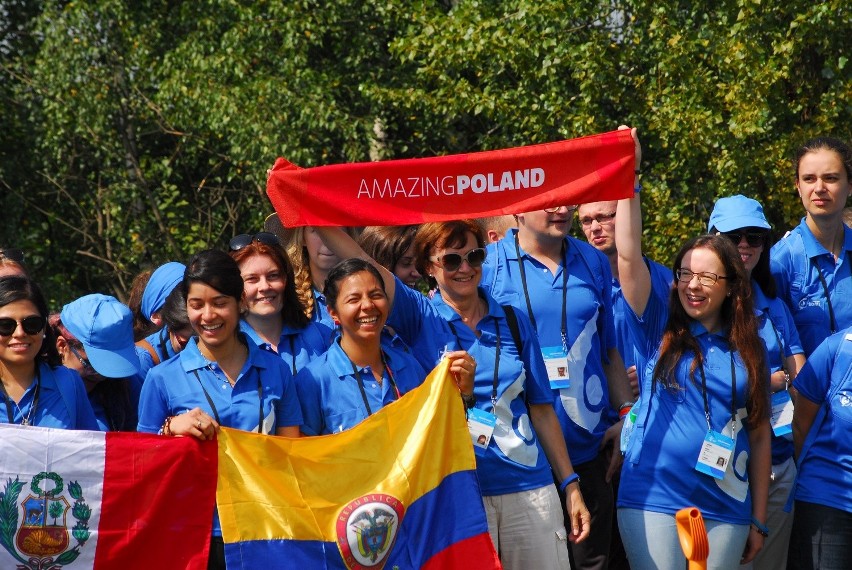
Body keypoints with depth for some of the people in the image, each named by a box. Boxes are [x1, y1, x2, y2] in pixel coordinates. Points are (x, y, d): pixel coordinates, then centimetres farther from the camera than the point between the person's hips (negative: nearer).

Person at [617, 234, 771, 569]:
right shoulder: (660, 333, 3)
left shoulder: (747, 350, 8)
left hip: (724, 509, 2)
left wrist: (759, 521, 7)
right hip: (653, 501, -2)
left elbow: (760, 437, 9)